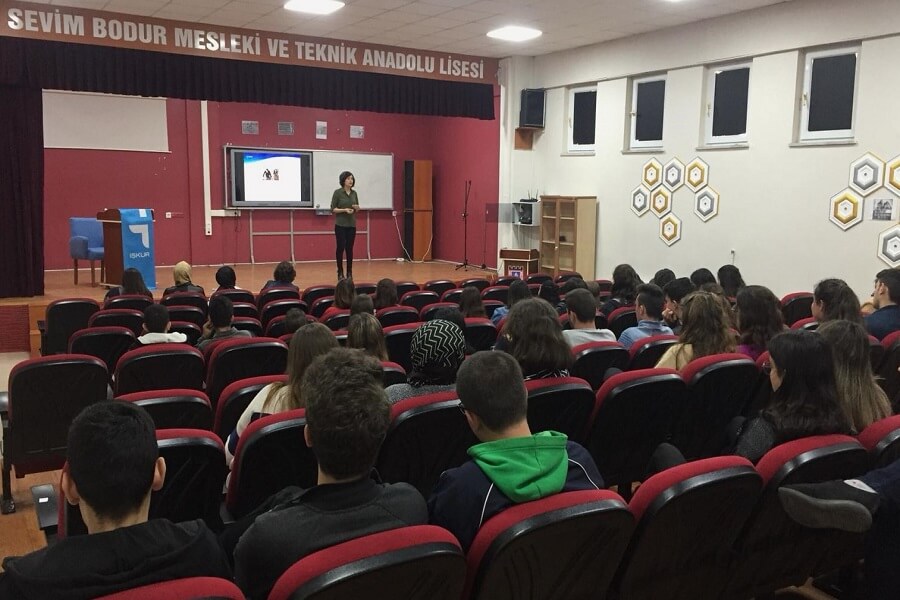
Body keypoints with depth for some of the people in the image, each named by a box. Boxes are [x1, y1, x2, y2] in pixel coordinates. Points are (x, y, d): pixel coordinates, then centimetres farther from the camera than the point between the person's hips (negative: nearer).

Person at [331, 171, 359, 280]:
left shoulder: (354, 193, 8)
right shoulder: (337, 192, -7)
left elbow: (357, 209, 16)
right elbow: (333, 209, -7)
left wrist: (357, 207, -7)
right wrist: (344, 210, -20)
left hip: (351, 225, 4)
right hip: (340, 225, -4)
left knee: (349, 248, 5)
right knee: (341, 248, -2)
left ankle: (349, 272, 12)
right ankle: (340, 272, 7)